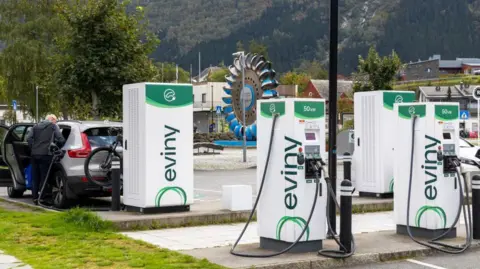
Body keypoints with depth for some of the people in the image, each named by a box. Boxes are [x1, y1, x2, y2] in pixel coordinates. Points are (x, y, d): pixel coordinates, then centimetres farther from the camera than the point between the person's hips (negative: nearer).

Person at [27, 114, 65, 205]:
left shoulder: (36, 126, 17)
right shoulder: (54, 126, 4)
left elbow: (29, 138, 6)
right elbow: (61, 139, -2)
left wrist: (33, 148, 12)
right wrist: (58, 147, 15)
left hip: (34, 154, 5)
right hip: (45, 154, -5)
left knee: (35, 177, 11)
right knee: (44, 177, 0)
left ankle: (35, 198, 14)